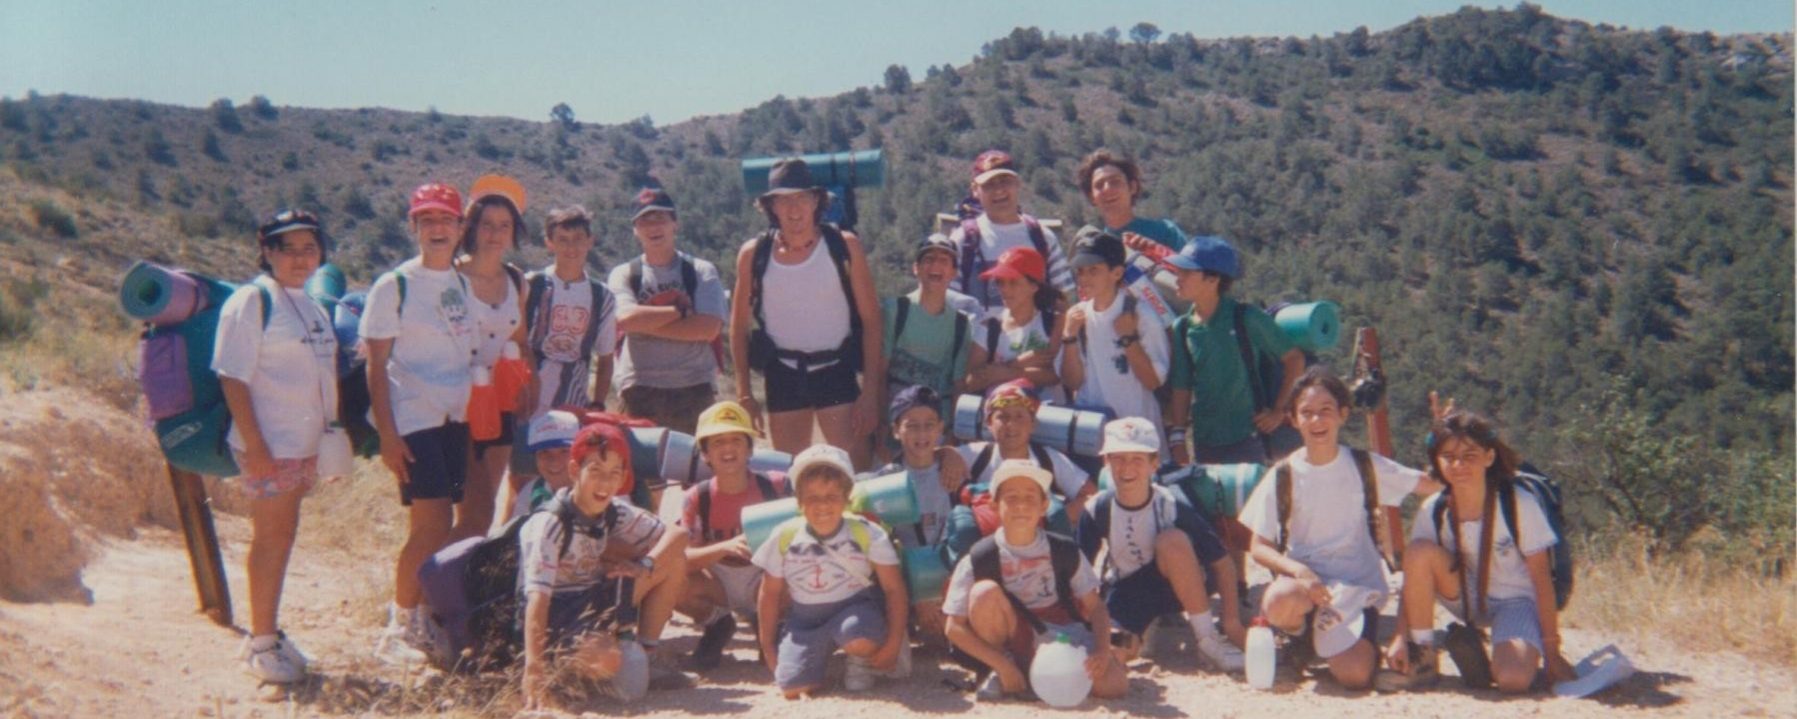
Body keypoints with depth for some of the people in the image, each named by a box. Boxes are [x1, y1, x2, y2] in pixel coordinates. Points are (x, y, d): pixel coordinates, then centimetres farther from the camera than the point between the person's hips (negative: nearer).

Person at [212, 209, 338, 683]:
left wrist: (324, 437, 15)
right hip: (268, 446, -8)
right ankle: (260, 644, 8)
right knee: (271, 540, -2)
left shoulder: (311, 305, 14)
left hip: (303, 444, 8)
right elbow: (233, 378, -15)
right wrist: (255, 447, -19)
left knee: (282, 539, 13)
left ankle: (268, 633, 23)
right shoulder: (252, 301, -11)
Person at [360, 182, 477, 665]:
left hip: (457, 419, 5)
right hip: (413, 420, -5)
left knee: (435, 524, 7)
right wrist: (386, 434, -12)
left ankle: (420, 618, 17)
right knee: (432, 522, -10)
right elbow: (376, 366, -6)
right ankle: (398, 629, 2)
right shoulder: (394, 285, -4)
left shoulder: (465, 283, 12)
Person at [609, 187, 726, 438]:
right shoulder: (624, 274, 8)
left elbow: (708, 328, -9)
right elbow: (625, 318, -12)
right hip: (640, 390, 0)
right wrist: (682, 310, -8)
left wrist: (645, 323, -9)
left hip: (693, 388, 0)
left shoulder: (701, 271, 6)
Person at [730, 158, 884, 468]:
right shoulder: (754, 254, 0)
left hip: (836, 371, -2)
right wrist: (744, 393, 2)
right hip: (783, 376, 2)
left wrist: (870, 392, -9)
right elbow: (739, 326, 8)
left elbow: (870, 320, -3)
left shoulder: (844, 247, -4)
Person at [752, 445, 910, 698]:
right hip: (805, 620, 2)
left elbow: (894, 589, -7)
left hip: (854, 610, -2)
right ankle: (822, 654, 18)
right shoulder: (784, 537, -7)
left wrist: (893, 644, -12)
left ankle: (862, 662, 3)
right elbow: (770, 594, 5)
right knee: (792, 687, -17)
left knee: (858, 640, -38)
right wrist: (768, 647, 6)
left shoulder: (867, 535, -12)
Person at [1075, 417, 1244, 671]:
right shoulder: (1097, 511, -16)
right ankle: (1152, 627, 7)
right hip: (1125, 591, 1)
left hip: (1172, 586, -1)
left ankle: (1209, 639, -24)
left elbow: (1222, 562, -16)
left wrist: (1232, 622, -23)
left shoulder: (1171, 507, -20)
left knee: (1173, 540, -35)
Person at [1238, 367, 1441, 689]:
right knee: (1280, 603, -38)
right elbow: (1260, 548, -3)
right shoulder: (1283, 477, -1)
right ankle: (1302, 635, 0)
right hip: (1302, 578, 0)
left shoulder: (1365, 466, 2)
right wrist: (1299, 570, -21)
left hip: (1356, 584, 0)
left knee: (1356, 676, -23)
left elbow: (1433, 483, -2)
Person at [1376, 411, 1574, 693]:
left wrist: (1551, 650, -12)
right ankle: (1423, 657, -13)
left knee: (1513, 679, -33)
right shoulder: (1433, 510, -12)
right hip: (1469, 598, 3)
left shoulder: (1519, 504, -21)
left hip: (1516, 600, -3)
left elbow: (1541, 579, -14)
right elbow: (1414, 573, -12)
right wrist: (1401, 636, -25)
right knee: (1420, 550, -27)